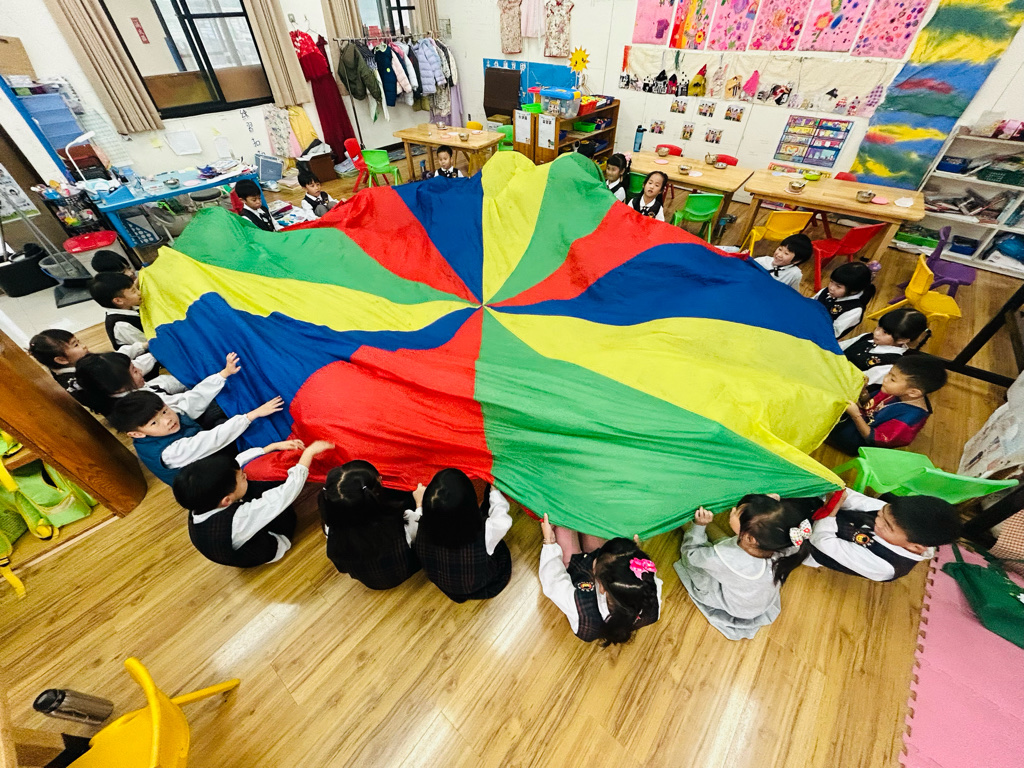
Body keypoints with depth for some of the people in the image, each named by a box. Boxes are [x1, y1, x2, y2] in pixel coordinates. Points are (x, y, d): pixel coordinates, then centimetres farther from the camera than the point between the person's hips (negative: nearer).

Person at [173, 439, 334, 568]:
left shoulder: (199, 506, -24)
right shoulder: (238, 520, -44)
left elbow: (239, 461, -13)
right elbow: (290, 490, -39)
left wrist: (274, 446, -8)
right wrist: (309, 452, -29)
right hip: (269, 547, -6)